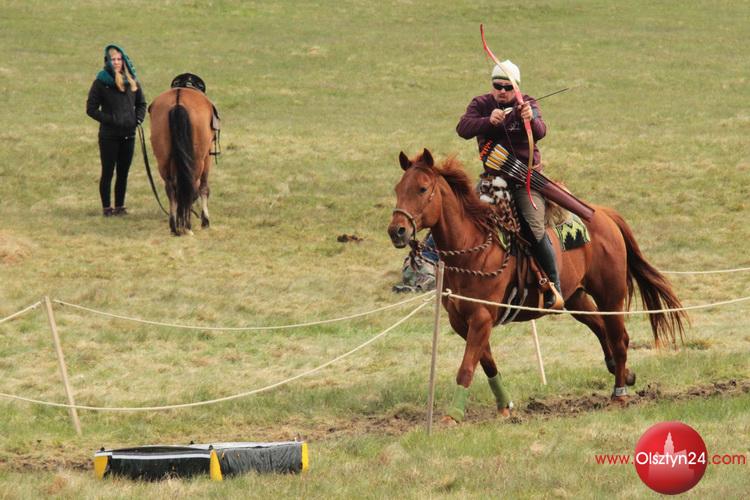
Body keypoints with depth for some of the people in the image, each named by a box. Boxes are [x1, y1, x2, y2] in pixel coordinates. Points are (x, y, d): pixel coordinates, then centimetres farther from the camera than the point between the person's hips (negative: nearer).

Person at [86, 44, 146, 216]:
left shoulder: (132, 82, 7)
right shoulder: (101, 82, -6)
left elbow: (141, 103, 18)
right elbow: (91, 108, -7)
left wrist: (138, 118, -1)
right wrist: (109, 119, -16)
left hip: (128, 135, 4)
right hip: (109, 135, -4)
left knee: (123, 173, 10)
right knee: (108, 172, 1)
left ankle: (120, 206, 18)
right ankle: (106, 207, 7)